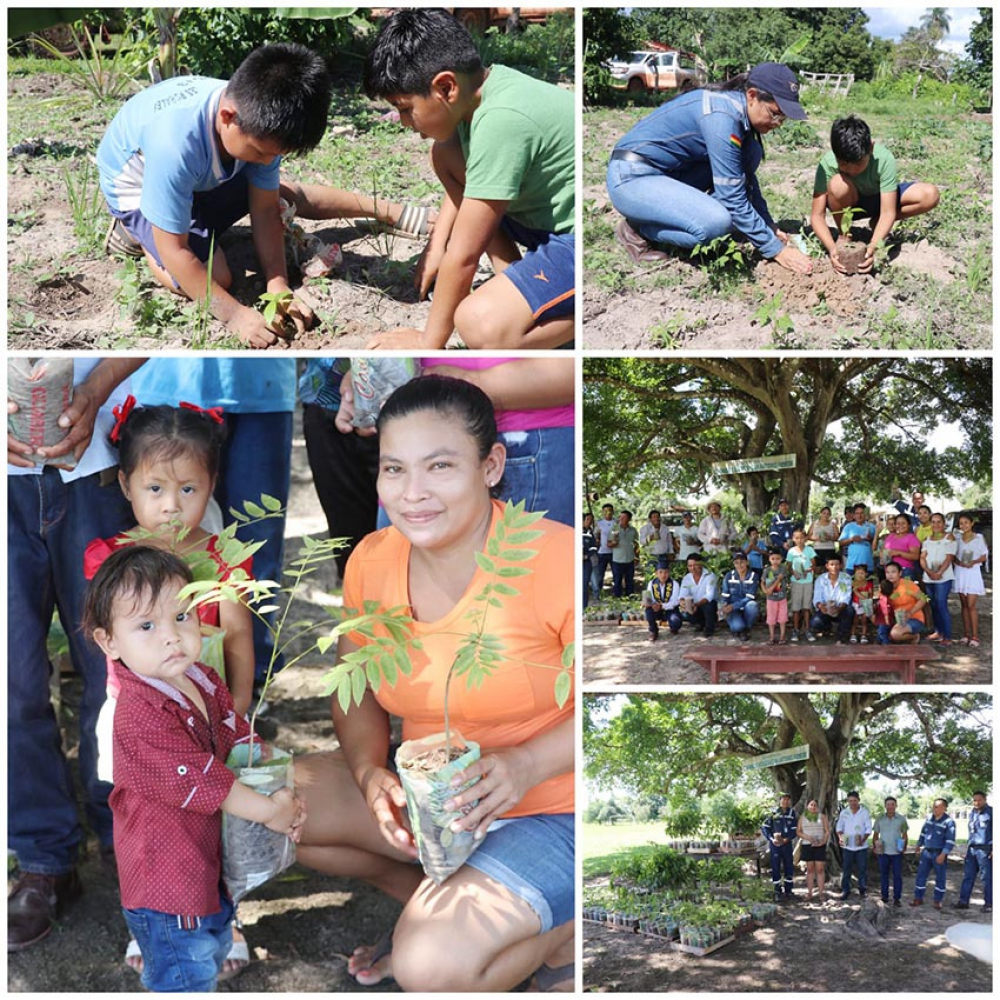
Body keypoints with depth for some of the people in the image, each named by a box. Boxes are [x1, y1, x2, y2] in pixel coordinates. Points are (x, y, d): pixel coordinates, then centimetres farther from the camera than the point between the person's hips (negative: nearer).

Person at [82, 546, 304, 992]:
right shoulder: (140, 715, -29)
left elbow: (241, 739, 5)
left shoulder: (203, 682, -1)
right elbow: (202, 781, -27)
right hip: (167, 878, -9)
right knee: (185, 976, 6)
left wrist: (280, 792, -10)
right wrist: (268, 810, -18)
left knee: (214, 953, 28)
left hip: (209, 864, 9)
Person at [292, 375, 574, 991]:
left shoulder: (555, 558, -22)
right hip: (427, 795, 7)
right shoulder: (371, 561, -4)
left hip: (554, 811, -6)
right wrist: (370, 773, -12)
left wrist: (525, 765, -29)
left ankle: (561, 925, 5)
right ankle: (432, 903, 8)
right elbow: (358, 693, 8)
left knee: (432, 968, -27)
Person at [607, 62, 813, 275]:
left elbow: (746, 178, 15)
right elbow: (733, 198, -24)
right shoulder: (722, 116, -25)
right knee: (717, 222, -30)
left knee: (750, 152, -1)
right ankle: (637, 229, -5)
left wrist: (771, 227, 7)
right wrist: (776, 250, -19)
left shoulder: (741, 112, 2)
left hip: (666, 173, 9)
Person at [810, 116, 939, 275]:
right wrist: (832, 247, -46)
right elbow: (817, 216, -30)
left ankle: (877, 223, -2)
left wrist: (872, 247, -47)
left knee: (930, 195, -23)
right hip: (848, 205, -1)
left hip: (878, 199, 1)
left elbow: (888, 212, -32)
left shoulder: (884, 159, -32)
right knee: (838, 184, -37)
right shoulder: (827, 164, -31)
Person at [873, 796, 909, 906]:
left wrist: (904, 848, -6)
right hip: (883, 852, 1)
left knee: (897, 876, 0)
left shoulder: (901, 818, -1)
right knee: (883, 875, 9)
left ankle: (897, 899, 7)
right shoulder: (880, 819, 2)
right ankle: (884, 897, 19)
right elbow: (875, 834, 9)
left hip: (897, 852, -1)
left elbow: (905, 834, 4)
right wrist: (875, 847, -1)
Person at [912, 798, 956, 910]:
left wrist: (943, 854, -20)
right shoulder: (929, 818, 5)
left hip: (939, 854, -5)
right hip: (926, 852, 5)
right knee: (921, 875, 5)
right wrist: (919, 846, 20)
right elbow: (923, 832, 18)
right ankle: (918, 898, 13)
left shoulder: (949, 821, -13)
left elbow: (950, 840, -15)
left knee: (940, 878, 5)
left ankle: (937, 901, 17)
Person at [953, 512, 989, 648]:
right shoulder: (956, 538, 6)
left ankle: (975, 636, -10)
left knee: (972, 605, -10)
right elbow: (952, 555, 6)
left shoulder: (979, 538, -2)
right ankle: (967, 634, 11)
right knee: (964, 605, 6)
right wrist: (959, 562, -15)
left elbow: (985, 556, 1)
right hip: (960, 572, 3)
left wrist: (973, 562, -17)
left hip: (973, 572, -3)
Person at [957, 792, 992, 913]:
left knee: (987, 877, -1)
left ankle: (988, 904, 7)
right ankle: (963, 901, 10)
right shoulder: (972, 813, 14)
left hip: (985, 849, -6)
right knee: (968, 876, 6)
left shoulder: (990, 812, -6)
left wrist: (994, 849, -15)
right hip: (972, 849, 6)